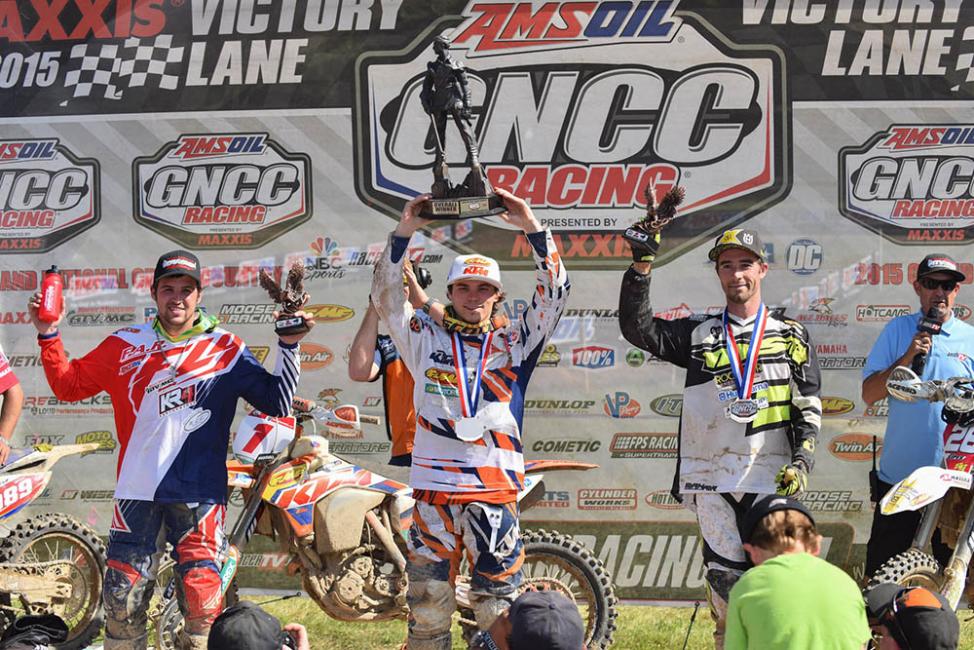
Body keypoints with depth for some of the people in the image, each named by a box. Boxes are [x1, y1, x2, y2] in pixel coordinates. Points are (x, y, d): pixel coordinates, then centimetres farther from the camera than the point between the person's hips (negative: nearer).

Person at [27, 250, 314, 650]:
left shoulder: (225, 348, 5)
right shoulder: (125, 345, 10)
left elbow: (276, 401, 4)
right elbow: (68, 385, 14)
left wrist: (289, 345, -5)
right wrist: (48, 335, 4)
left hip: (199, 493, -2)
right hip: (137, 490, 2)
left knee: (202, 602, -8)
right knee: (122, 600, 3)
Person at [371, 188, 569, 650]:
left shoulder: (515, 342, 10)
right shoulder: (426, 339, 11)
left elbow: (554, 292, 2)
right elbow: (386, 296, 3)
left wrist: (533, 229, -7)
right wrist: (403, 234, -7)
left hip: (496, 486, -1)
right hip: (432, 486, 1)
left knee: (498, 604, -1)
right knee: (428, 599, 4)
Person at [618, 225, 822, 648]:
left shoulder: (790, 335, 11)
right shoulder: (698, 333, 12)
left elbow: (809, 406, 8)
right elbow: (637, 328, -1)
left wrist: (802, 460, -5)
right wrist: (642, 265, -10)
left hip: (770, 477, -1)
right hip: (711, 477, 1)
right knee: (725, 579, -2)